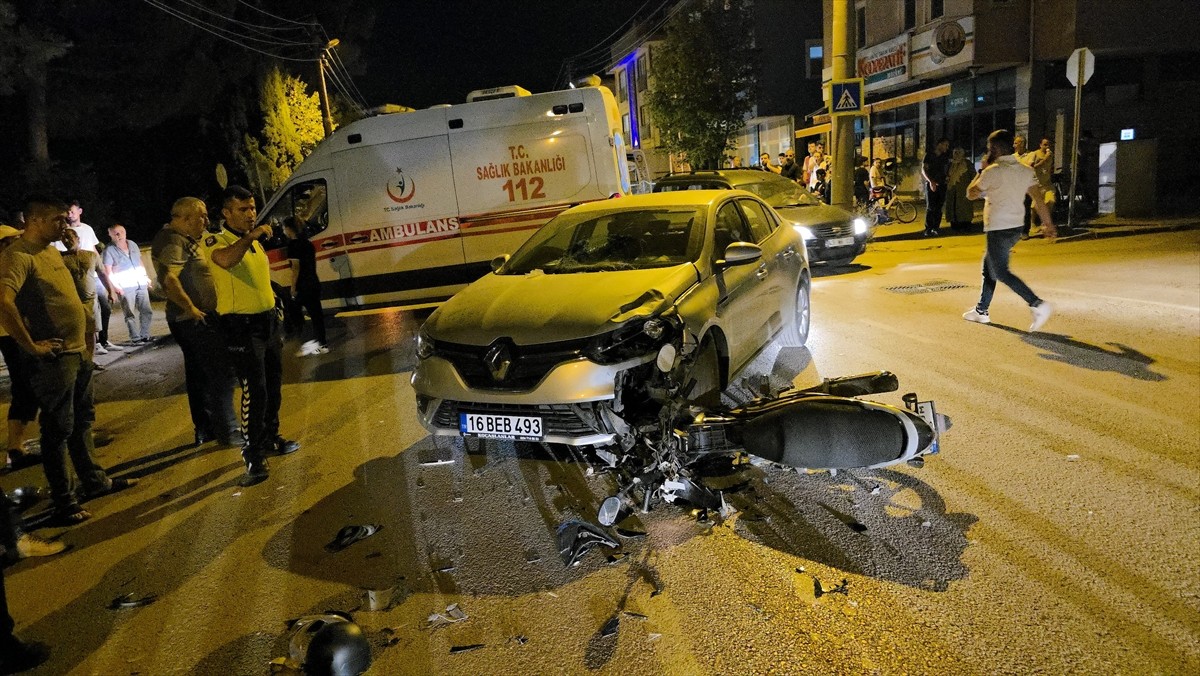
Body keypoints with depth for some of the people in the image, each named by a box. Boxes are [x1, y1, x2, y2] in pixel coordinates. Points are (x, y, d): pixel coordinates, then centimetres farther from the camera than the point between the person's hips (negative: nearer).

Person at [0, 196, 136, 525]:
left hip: (78, 352, 9)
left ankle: (95, 481, 34)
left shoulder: (53, 251, 13)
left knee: (83, 420, 19)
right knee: (58, 430, 1)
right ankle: (64, 502, 11)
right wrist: (31, 346, -25)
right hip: (53, 358, -9)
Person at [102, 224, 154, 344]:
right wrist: (115, 286, -16)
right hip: (125, 287, -5)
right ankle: (135, 338, -1)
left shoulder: (133, 245, 11)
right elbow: (108, 271, -7)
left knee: (147, 311, 5)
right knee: (130, 314, -3)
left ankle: (145, 335, 14)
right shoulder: (109, 251, -4)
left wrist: (146, 277, 14)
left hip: (141, 284, 5)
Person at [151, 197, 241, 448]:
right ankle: (227, 431, 0)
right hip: (196, 320, -11)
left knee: (198, 373, 16)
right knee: (221, 373, -6)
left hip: (196, 320, 11)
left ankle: (205, 427, 27)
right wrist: (191, 309, -26)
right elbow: (168, 279, -31)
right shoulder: (173, 242, -17)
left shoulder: (184, 240, 14)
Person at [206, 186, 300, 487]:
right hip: (242, 326, -8)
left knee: (274, 384, 16)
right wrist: (251, 236, -35)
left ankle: (271, 439, 33)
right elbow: (225, 260, -37)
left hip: (268, 320, 8)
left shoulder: (255, 241, 14)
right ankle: (254, 459, -5)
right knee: (254, 389, -11)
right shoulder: (218, 241, -11)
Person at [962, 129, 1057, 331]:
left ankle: (1037, 305, -19)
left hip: (998, 229, -9)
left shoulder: (992, 172, -14)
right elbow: (1038, 198, 3)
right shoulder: (1025, 170, 6)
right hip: (1016, 227, 9)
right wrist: (1049, 224, 4)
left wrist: (982, 169, 7)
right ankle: (981, 310, 26)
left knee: (1001, 272, -6)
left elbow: (971, 193, -2)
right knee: (988, 266, 20)